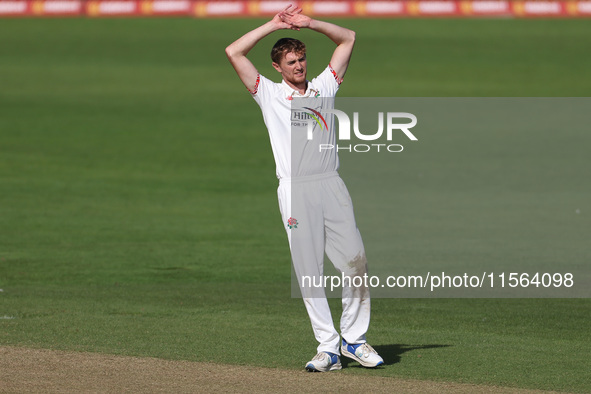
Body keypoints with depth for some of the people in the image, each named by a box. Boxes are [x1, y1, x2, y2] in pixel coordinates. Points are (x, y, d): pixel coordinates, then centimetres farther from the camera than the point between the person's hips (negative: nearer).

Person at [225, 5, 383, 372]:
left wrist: (309, 23, 11)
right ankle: (328, 348, -2)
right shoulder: (269, 94, 11)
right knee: (309, 271, -4)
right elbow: (234, 52, 3)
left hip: (331, 186, 2)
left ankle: (355, 339, 7)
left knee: (355, 260, -5)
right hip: (295, 190, -2)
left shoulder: (324, 87, 18)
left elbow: (348, 38, 21)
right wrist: (273, 25, 5)